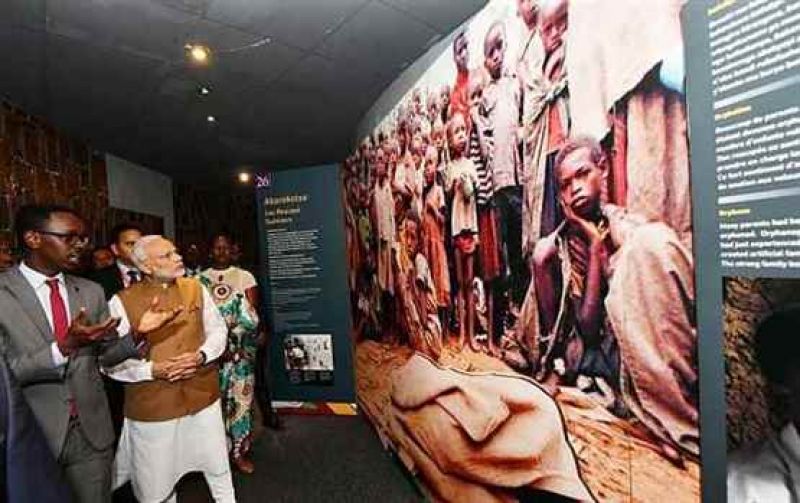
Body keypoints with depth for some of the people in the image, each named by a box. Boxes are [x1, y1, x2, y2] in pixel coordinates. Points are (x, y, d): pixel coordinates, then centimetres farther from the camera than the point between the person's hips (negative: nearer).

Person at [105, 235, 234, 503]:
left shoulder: (195, 288, -1)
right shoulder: (121, 302, -9)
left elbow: (218, 329, 5)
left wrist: (201, 355, -12)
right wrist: (151, 370, -20)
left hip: (202, 395, 2)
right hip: (152, 405, -2)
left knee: (218, 469, 17)